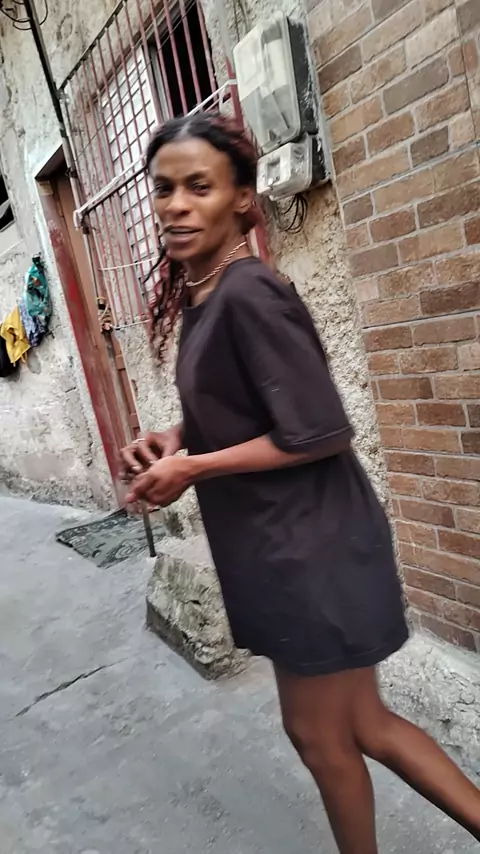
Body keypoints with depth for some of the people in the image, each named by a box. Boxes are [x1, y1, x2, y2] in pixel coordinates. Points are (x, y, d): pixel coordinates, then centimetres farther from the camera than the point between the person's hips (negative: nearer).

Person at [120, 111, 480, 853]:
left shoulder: (248, 294, -19)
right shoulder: (200, 293, 9)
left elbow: (319, 432, -22)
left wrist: (190, 469, -15)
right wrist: (175, 438, 2)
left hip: (311, 548, -9)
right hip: (282, 545, 9)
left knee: (320, 736, 17)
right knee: (361, 725, 22)